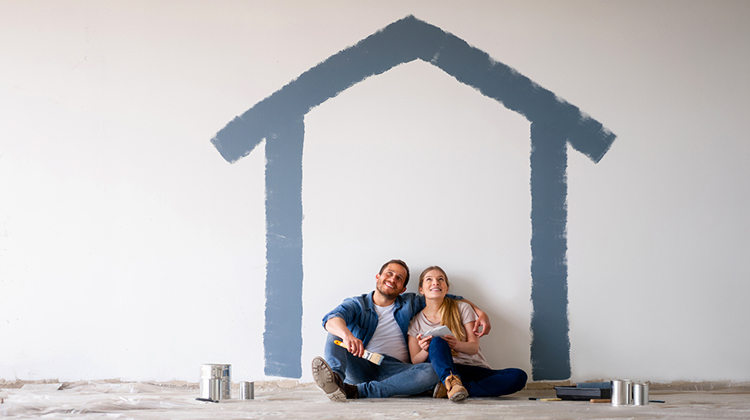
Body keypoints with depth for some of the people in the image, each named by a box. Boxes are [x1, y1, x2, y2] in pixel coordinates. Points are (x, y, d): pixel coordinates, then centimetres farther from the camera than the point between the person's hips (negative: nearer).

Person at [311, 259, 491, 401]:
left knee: (431, 372, -30)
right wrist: (347, 334, -38)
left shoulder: (409, 303, 18)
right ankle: (335, 378, -56)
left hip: (394, 369, 1)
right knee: (337, 332, -23)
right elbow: (331, 318, -13)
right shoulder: (357, 304, 9)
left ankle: (356, 391, -43)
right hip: (359, 367, -1)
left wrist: (480, 313, 5)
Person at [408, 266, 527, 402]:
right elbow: (415, 361, 6)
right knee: (437, 341, -32)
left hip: (475, 369, 2)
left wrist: (456, 344, -23)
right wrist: (425, 350, -18)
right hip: (443, 370, -2)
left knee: (519, 376, -27)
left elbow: (474, 347, 0)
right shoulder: (416, 322, 9)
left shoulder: (462, 308, 8)